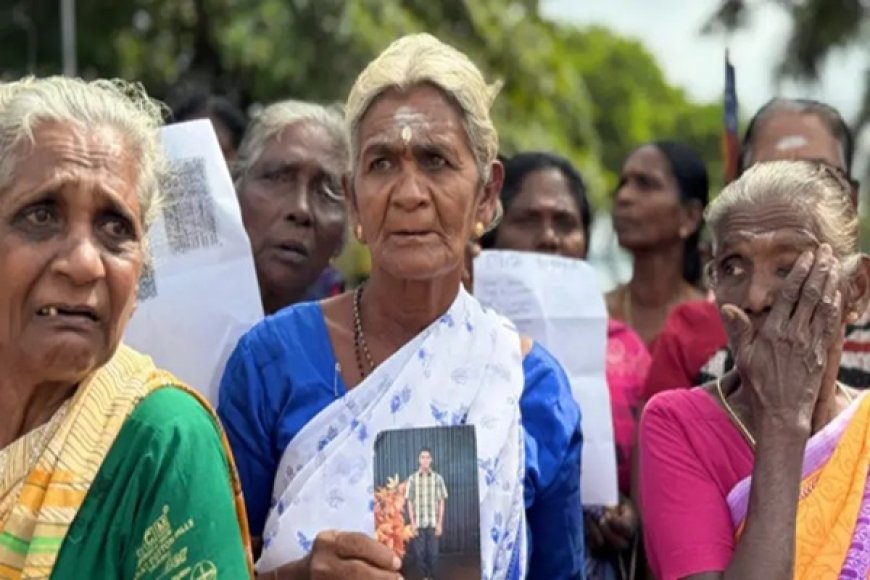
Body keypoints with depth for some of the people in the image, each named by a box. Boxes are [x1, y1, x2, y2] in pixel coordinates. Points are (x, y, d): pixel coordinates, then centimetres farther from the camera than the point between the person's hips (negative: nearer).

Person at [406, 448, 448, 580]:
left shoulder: (438, 478, 1)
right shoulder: (412, 478, 2)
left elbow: (442, 502, 3)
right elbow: (409, 502, 3)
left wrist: (440, 523, -2)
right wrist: (412, 523, -3)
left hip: (433, 523, 0)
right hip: (418, 523, 0)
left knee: (433, 553, -1)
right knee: (419, 553, 3)